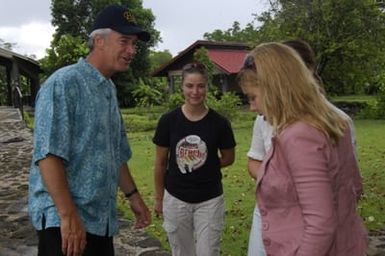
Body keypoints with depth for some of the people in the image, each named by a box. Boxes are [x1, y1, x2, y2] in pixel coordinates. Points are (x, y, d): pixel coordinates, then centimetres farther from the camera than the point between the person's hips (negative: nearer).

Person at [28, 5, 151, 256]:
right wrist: (68, 215, -23)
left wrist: (133, 195, 22)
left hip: (103, 221, 8)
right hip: (65, 221, -8)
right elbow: (48, 154, -20)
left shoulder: (110, 90, 13)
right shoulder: (64, 83, -13)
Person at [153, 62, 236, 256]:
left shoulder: (219, 123, -9)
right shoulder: (168, 120, -8)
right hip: (175, 200, 1)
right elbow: (160, 163, 1)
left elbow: (228, 158, 6)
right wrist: (158, 197, 6)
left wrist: (206, 165, -3)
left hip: (210, 200, -1)